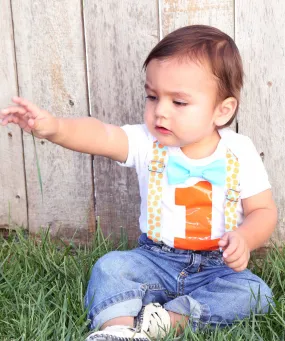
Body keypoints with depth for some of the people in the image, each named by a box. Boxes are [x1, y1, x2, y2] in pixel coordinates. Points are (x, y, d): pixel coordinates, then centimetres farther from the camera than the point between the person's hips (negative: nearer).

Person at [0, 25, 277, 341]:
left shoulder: (240, 153, -9)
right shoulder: (148, 142, -9)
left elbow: (264, 210, -3)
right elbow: (102, 135, -29)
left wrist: (244, 238, -26)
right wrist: (54, 127, -48)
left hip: (218, 266, 0)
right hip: (157, 259, 1)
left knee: (255, 294, -25)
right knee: (111, 267, -21)